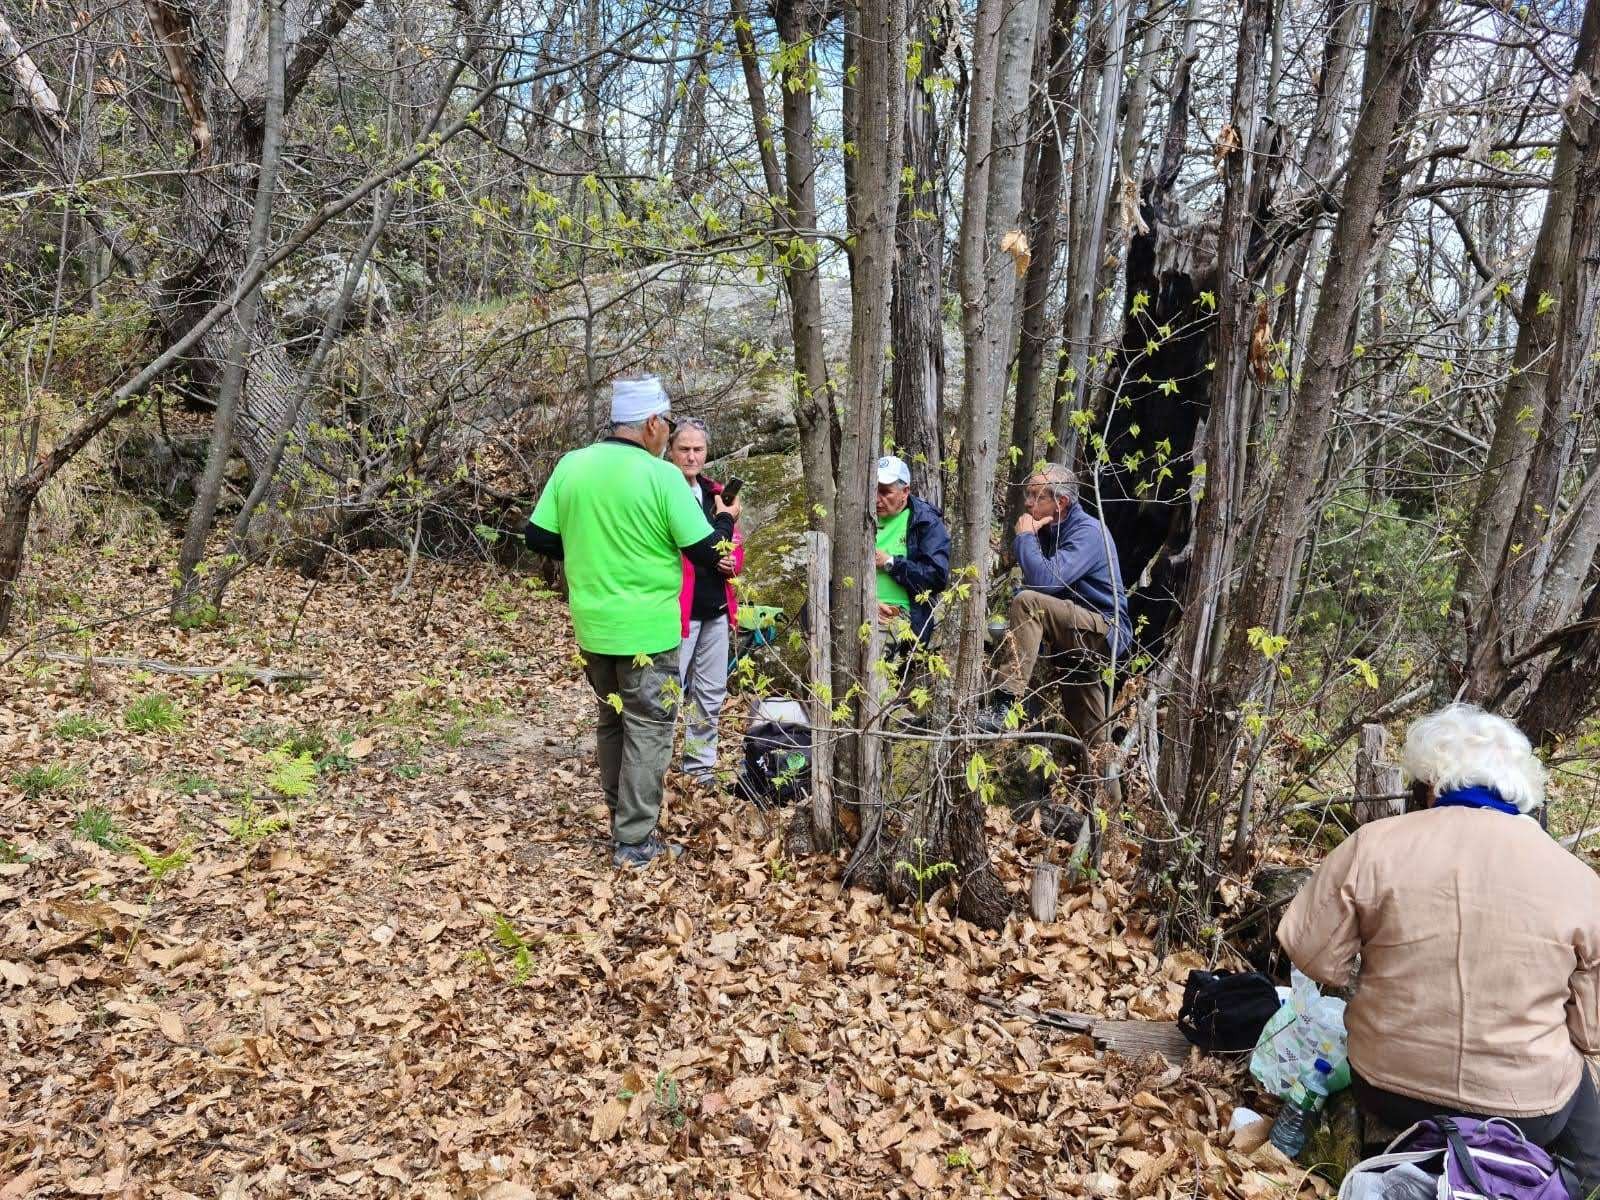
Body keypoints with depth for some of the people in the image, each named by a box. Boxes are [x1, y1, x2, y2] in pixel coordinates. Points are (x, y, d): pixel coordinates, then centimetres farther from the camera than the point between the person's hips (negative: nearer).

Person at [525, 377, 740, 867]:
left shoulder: (570, 466, -1)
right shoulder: (662, 476, -16)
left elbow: (540, 538, 5)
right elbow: (707, 552, -13)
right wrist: (725, 520, 7)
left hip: (592, 626, 6)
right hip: (647, 629, -5)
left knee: (611, 722, 20)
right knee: (648, 730, 5)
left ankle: (621, 819, 32)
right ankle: (635, 841, 9)